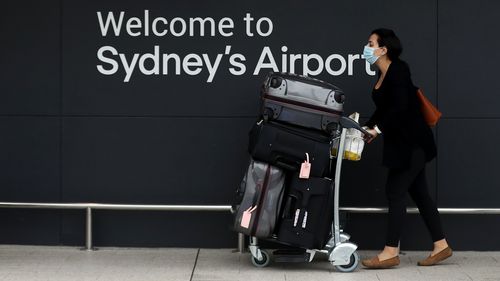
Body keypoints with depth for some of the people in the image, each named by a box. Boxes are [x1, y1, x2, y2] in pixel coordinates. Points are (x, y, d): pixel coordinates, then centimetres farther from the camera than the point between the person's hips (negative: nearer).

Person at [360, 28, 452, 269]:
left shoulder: (398, 70, -16)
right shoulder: (383, 75, 10)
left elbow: (400, 107, -24)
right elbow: (383, 109, 16)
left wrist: (378, 129, -22)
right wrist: (368, 128, 5)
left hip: (412, 143, -9)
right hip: (401, 143, 9)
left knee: (395, 192, -8)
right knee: (418, 193, 11)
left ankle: (391, 253, -4)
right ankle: (441, 246, 17)